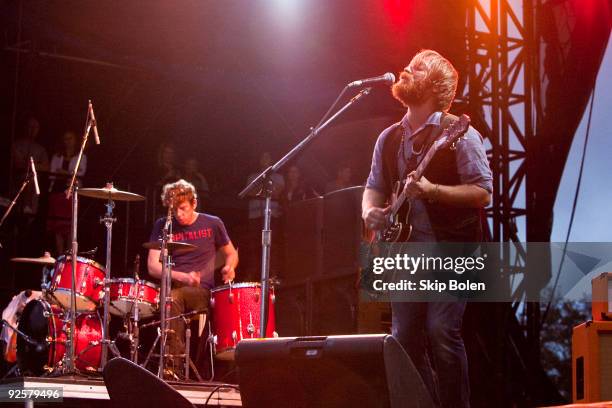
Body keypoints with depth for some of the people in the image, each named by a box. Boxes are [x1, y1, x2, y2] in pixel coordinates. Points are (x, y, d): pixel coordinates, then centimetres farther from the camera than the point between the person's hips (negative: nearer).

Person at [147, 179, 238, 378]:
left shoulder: (212, 224, 5)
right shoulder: (163, 226, 5)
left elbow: (231, 254, 19)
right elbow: (153, 266, -1)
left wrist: (229, 267, -6)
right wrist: (182, 277, -17)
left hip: (203, 292, -1)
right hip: (172, 287, 1)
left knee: (172, 297, -33)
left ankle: (174, 367, -29)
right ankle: (175, 368, -34)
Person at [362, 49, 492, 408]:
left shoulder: (459, 134, -7)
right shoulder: (389, 138, 12)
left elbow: (483, 192, -11)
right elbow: (374, 187, 20)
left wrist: (432, 190, -24)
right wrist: (370, 211, -3)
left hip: (450, 251, -6)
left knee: (442, 331, -16)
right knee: (404, 338, 4)